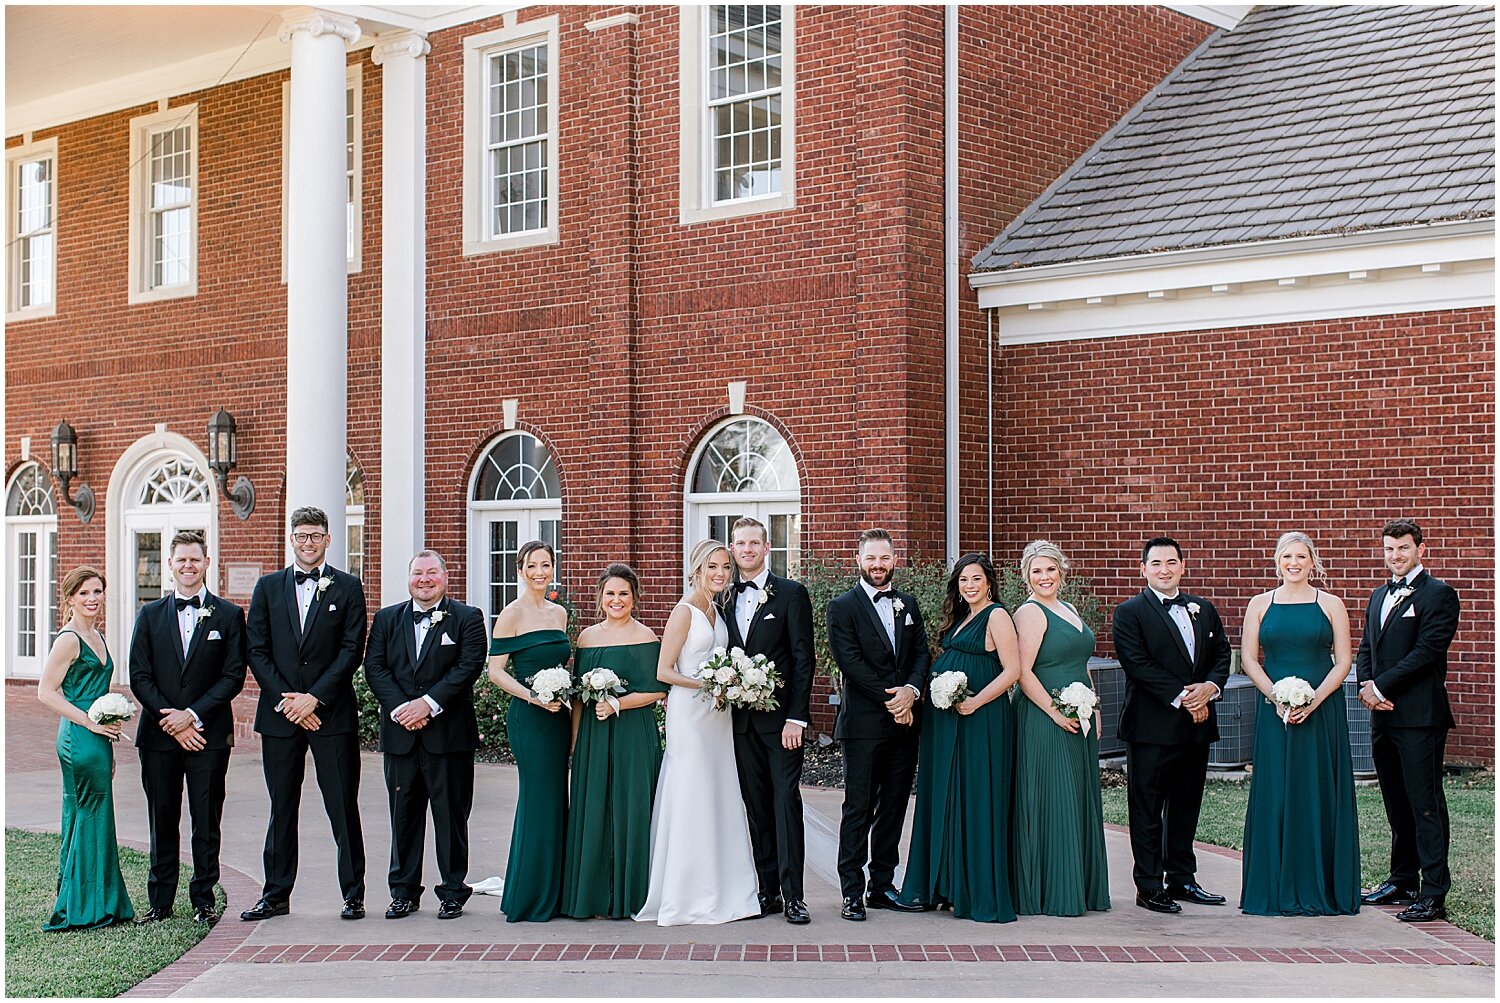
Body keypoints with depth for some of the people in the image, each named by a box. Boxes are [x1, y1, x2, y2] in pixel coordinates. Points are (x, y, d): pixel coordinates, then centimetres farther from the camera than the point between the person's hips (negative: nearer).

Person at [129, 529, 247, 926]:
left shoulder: (228, 615, 4)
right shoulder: (150, 615, 10)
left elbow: (234, 676, -3)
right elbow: (139, 675, 4)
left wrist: (192, 715, -12)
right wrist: (170, 720, -8)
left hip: (208, 734, -2)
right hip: (159, 734, 2)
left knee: (207, 821, 2)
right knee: (162, 820, 7)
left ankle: (204, 900, 11)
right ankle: (160, 901, 15)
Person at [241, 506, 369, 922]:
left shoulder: (347, 587, 4)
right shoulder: (268, 587, 10)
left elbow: (352, 649, -3)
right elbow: (256, 650, 4)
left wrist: (314, 697, -11)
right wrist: (286, 699, -7)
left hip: (331, 712, -2)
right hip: (279, 714, 2)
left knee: (343, 807, 0)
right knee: (282, 807, 9)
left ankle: (353, 895, 7)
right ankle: (276, 895, 17)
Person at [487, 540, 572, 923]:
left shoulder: (559, 613, 13)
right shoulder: (512, 614, -7)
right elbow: (495, 670, -9)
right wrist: (532, 696, -19)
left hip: (558, 715, 7)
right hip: (528, 717, -7)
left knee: (555, 799, 9)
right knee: (539, 798, -6)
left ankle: (550, 893, 17)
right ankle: (528, 898, 3)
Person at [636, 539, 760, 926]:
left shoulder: (717, 610, 13)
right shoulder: (685, 611, -10)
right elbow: (664, 671, -12)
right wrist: (707, 685, -19)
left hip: (716, 713, 8)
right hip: (689, 712, -8)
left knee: (719, 799, 9)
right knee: (692, 799, -5)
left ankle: (723, 890, 16)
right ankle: (688, 897, 2)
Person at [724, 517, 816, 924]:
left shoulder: (791, 593, -2)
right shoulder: (726, 599, 12)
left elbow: (803, 659, -7)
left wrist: (796, 717, -13)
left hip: (781, 718, -5)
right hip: (742, 719, 5)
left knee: (786, 801, -7)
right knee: (756, 806, 7)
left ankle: (793, 895, -5)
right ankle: (768, 891, 13)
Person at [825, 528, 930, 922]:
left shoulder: (908, 604, 15)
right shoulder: (843, 606, -2)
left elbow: (922, 653, 9)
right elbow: (850, 661, -10)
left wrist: (911, 690, -10)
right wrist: (889, 700, -14)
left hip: (904, 723, 5)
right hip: (864, 723, -5)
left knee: (894, 808, 9)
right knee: (858, 809, -3)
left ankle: (882, 887, 17)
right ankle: (852, 893, 1)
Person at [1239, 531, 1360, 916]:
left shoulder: (1331, 605, 4)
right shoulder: (1261, 605, 7)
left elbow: (1343, 661, 0)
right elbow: (1248, 658, 3)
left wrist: (1313, 701, -13)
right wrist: (1279, 698, -10)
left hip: (1323, 710, -1)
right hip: (1275, 711, 1)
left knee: (1320, 795, 1)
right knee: (1275, 795, 1)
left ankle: (1322, 889, 9)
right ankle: (1277, 889, 8)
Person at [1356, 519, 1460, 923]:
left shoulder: (1438, 594, -7)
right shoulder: (1379, 596, 19)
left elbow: (1427, 651, -15)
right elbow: (1366, 648, 19)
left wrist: (1381, 686, -14)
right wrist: (1366, 686, 0)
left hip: (1419, 717, -8)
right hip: (1384, 715, 8)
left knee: (1426, 805, -6)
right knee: (1397, 805, 15)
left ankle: (1433, 894, -5)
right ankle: (1403, 881, 24)